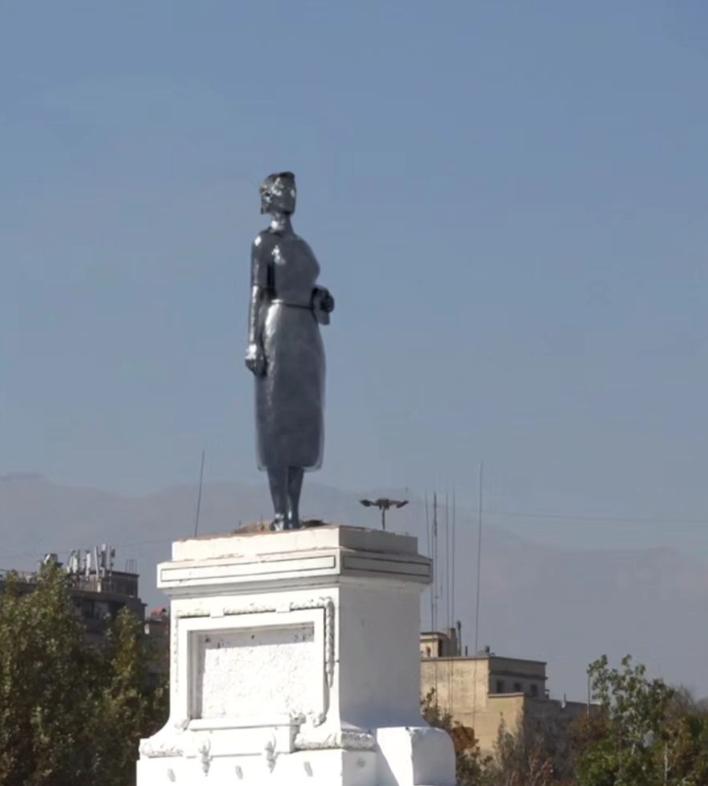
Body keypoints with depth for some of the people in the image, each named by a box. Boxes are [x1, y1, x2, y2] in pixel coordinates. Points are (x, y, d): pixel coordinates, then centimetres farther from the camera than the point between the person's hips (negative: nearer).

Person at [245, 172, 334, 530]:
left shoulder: (302, 245, 21)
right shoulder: (264, 242, 0)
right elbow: (257, 291, -7)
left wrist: (322, 299, 6)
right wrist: (253, 342, -14)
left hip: (307, 336, 8)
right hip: (277, 332, -8)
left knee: (303, 423, 3)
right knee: (277, 421, -10)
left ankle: (295, 512, 3)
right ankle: (280, 512, -12)